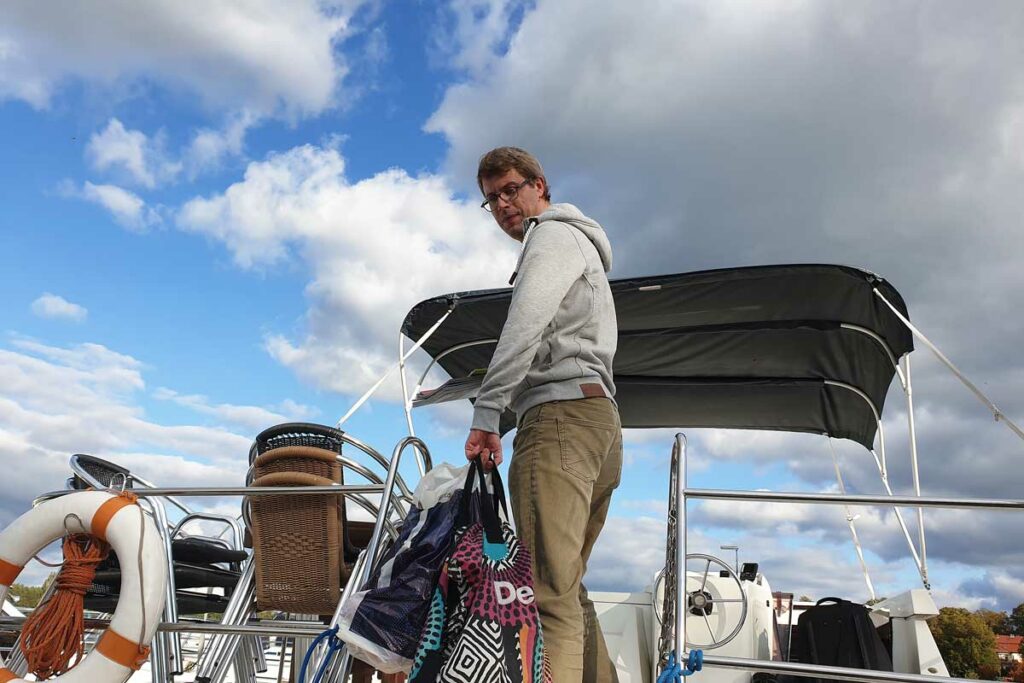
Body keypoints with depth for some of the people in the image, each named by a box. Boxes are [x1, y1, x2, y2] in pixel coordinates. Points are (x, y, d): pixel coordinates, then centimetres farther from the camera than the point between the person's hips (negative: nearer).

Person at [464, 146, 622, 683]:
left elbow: (524, 327, -12)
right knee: (569, 589, 10)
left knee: (549, 591, -21)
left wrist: (486, 413, -17)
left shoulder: (553, 234, 6)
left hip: (562, 411, -10)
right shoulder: (579, 244, 36)